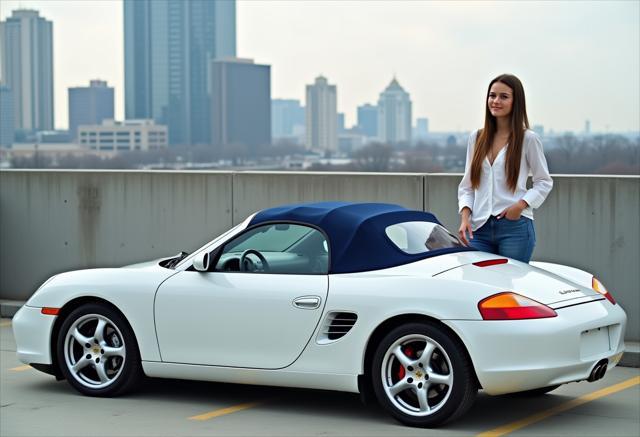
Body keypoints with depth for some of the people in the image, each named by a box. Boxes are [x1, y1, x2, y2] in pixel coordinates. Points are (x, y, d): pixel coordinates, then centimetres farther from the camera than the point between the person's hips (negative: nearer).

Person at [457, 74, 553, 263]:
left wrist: (522, 204, -11)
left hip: (515, 226, -3)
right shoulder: (476, 138, 13)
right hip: (479, 228, 3)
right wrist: (465, 216, 0)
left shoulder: (528, 139, 1)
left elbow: (544, 181, 5)